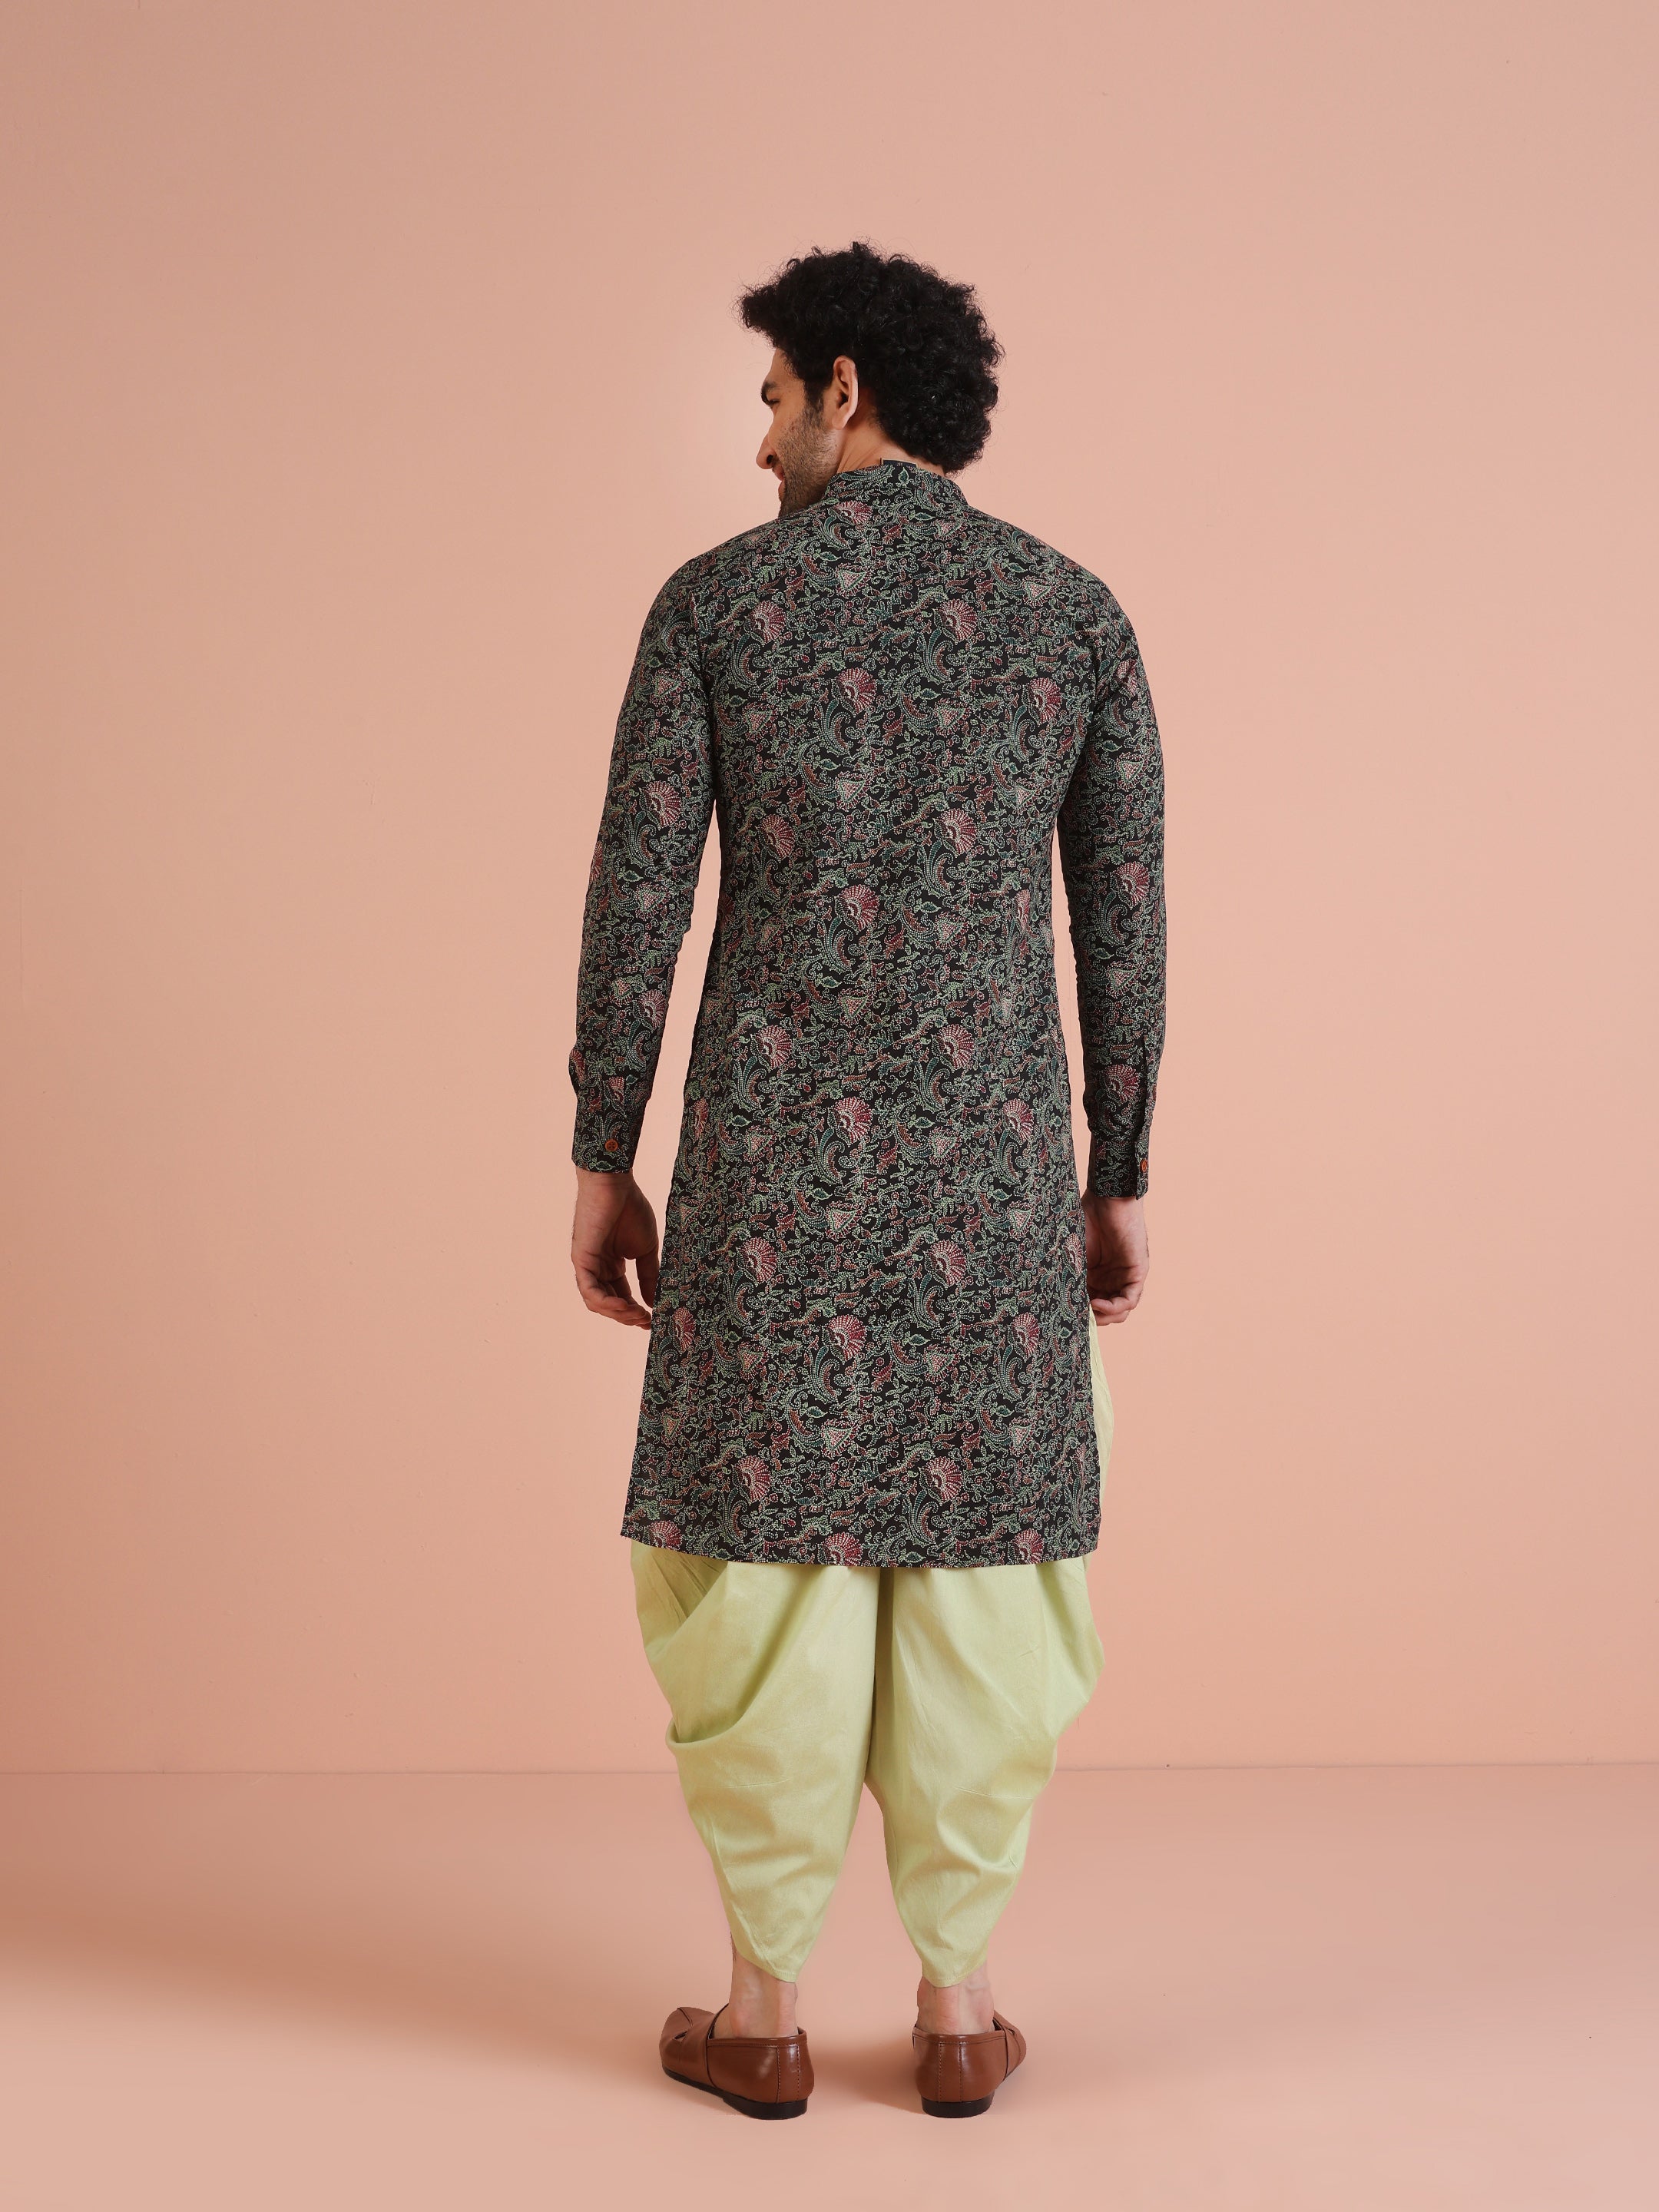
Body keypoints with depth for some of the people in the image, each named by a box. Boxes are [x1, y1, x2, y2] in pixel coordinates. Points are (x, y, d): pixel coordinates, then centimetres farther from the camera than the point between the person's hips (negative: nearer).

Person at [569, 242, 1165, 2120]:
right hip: (992, 1154, 2)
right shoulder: (1076, 609, 5)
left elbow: (635, 899, -3)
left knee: (763, 1553, 6)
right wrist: (1118, 1181, 11)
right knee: (979, 1558, 8)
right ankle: (958, 1999, 14)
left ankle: (763, 2005, 12)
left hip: (777, 1153, -1)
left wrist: (600, 1165, 4)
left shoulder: (713, 596, 0)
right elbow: (1124, 922, 4)